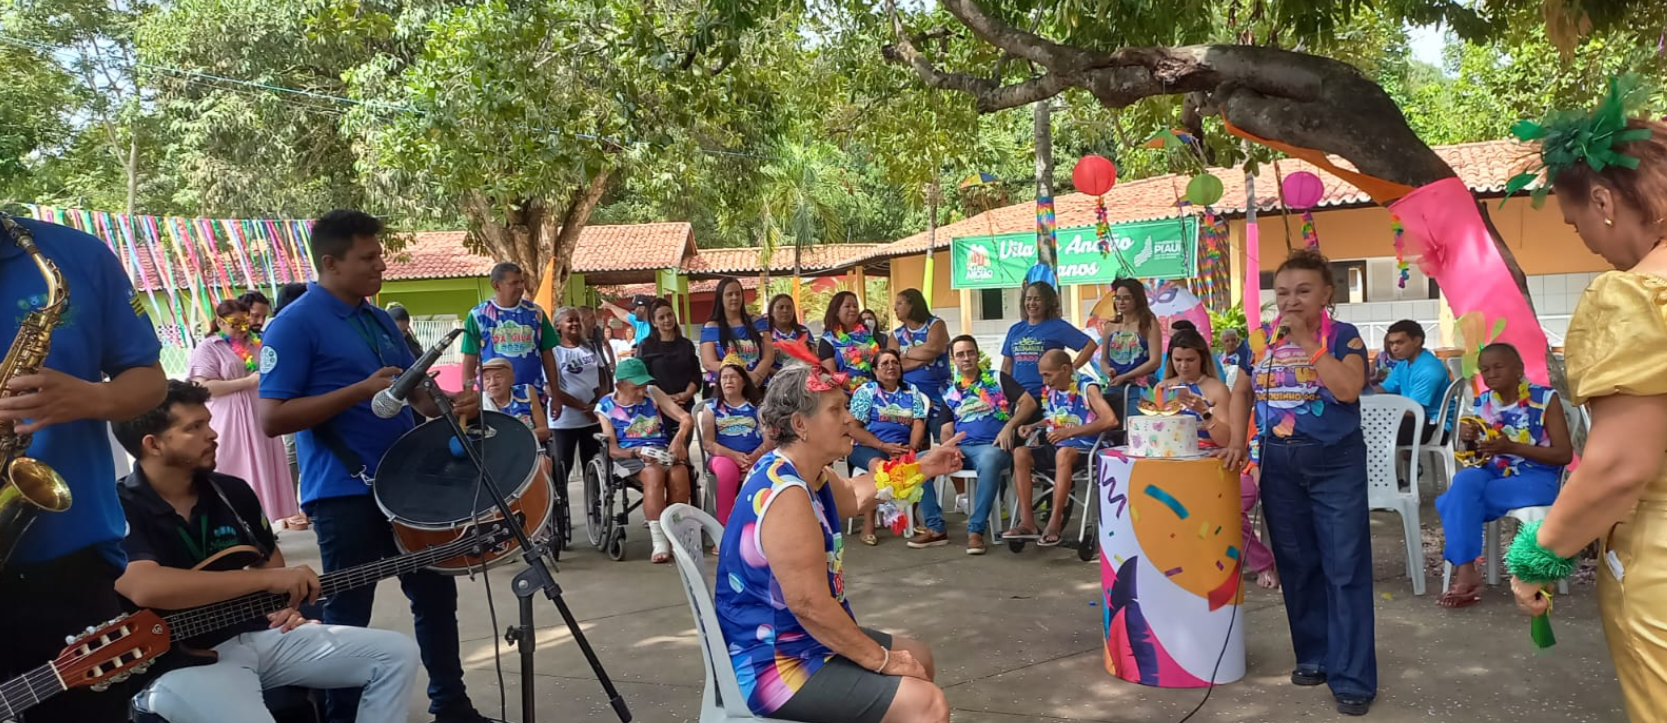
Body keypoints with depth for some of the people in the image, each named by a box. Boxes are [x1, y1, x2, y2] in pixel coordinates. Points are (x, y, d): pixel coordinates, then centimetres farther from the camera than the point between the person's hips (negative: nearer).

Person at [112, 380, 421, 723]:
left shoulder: (233, 492, 8)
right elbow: (144, 588, -32)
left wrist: (287, 596, 2)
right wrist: (269, 579, -28)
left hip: (258, 635, 7)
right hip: (178, 660, -7)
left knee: (397, 653, -2)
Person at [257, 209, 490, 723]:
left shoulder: (379, 320, 11)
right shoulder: (295, 325, -12)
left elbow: (413, 391, 18)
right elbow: (272, 418, -18)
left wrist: (449, 404, -5)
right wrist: (361, 391, -24)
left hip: (403, 483, 8)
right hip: (345, 494, -8)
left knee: (436, 591, 15)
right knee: (348, 616, 3)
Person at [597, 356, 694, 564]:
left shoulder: (652, 393, 12)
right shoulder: (606, 407, 6)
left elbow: (685, 418, 6)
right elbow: (612, 450, -1)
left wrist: (679, 438, -16)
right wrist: (638, 451, -20)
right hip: (629, 457, -2)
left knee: (679, 474, -33)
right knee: (654, 473, -37)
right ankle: (660, 542, -36)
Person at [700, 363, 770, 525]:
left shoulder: (757, 405, 13)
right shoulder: (712, 407, 12)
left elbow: (771, 439, 3)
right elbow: (708, 443, 2)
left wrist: (755, 456, -17)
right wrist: (734, 455, -15)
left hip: (755, 457, 1)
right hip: (723, 456, -1)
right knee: (727, 469, -38)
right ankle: (724, 524, -30)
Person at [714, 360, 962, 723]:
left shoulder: (804, 473, 6)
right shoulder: (786, 495, -27)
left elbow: (852, 497, 29)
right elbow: (810, 606, -29)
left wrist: (922, 468, 25)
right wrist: (882, 661, -19)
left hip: (797, 643, 11)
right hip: (775, 665, -11)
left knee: (918, 658, 24)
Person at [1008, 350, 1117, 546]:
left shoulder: (1087, 387, -10)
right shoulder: (1049, 389, 9)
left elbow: (1110, 420, -25)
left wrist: (1070, 431, -26)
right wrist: (1033, 427, 6)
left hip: (1083, 449, -7)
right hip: (1054, 447, 7)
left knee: (1063, 453, -38)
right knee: (1020, 452, -17)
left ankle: (1055, 523, -34)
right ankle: (1027, 521, -22)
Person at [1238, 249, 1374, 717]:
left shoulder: (1343, 336, -6)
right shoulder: (1265, 341, 6)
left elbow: (1348, 389, -23)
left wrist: (1309, 341, -19)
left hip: (1336, 463, -4)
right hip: (1279, 463, 5)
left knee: (1345, 568, -2)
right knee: (1296, 564, 12)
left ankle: (1352, 676, 4)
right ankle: (1314, 656, 27)